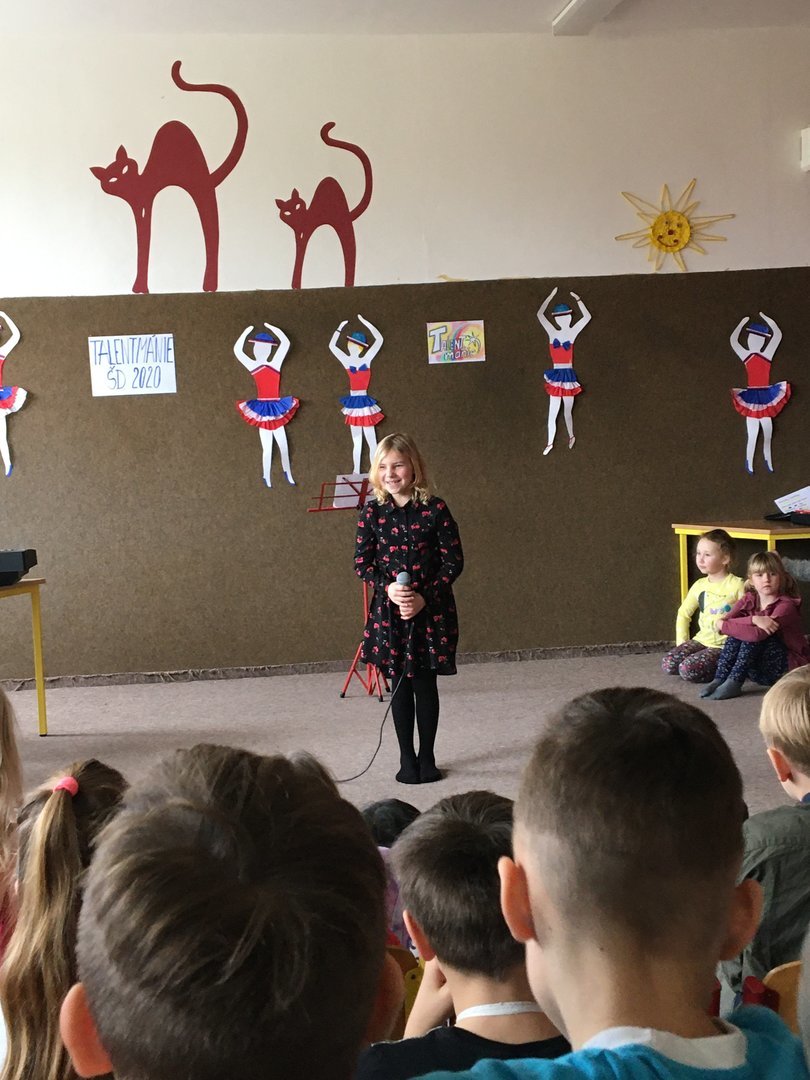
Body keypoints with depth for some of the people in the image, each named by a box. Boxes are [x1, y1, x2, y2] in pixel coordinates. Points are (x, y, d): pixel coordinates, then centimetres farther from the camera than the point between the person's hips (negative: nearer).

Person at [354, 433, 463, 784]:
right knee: (400, 684, 9)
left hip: (431, 608, -2)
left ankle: (426, 757, 21)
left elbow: (454, 561, -6)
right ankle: (406, 758, 21)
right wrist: (388, 587, -16)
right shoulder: (373, 513, 0)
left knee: (425, 683, 6)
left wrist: (424, 597, -15)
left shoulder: (435, 509, -6)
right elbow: (362, 563, 2)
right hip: (388, 610, 2)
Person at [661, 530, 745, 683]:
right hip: (701, 640, 7)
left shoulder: (737, 585, -11)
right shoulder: (700, 585, 9)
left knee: (688, 669, -27)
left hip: (724, 646, -6)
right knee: (668, 664, -15)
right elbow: (683, 613, 19)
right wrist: (681, 642, 11)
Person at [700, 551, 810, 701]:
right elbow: (724, 621, -15)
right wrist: (754, 620, -31)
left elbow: (758, 634, -33)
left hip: (789, 667, -5)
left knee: (754, 635, -26)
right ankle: (719, 679, -21)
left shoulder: (786, 605, -18)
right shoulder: (748, 600, 2)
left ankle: (734, 683, -27)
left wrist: (723, 626, -22)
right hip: (756, 670, 5)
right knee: (737, 633, -17)